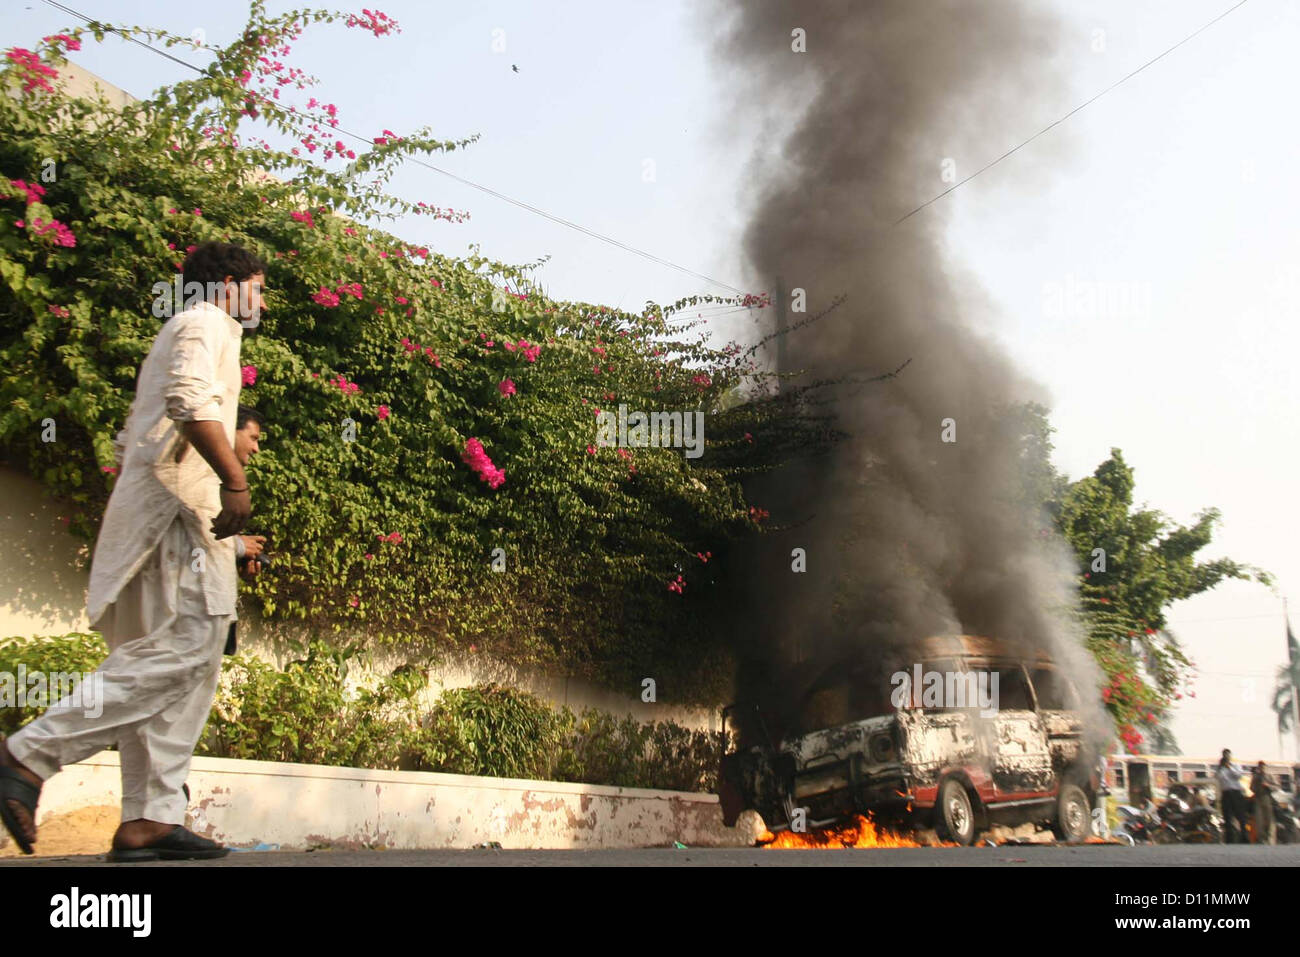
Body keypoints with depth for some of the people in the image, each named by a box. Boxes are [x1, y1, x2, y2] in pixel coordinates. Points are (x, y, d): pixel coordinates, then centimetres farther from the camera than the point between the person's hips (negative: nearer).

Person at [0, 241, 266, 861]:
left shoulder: (181, 334, 32)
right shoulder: (204, 323, 2)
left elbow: (135, 434, 31)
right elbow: (190, 398, -20)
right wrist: (233, 479, -25)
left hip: (169, 510, 10)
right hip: (176, 504, -10)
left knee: (189, 658, 2)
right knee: (183, 646, -17)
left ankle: (150, 819, -2)